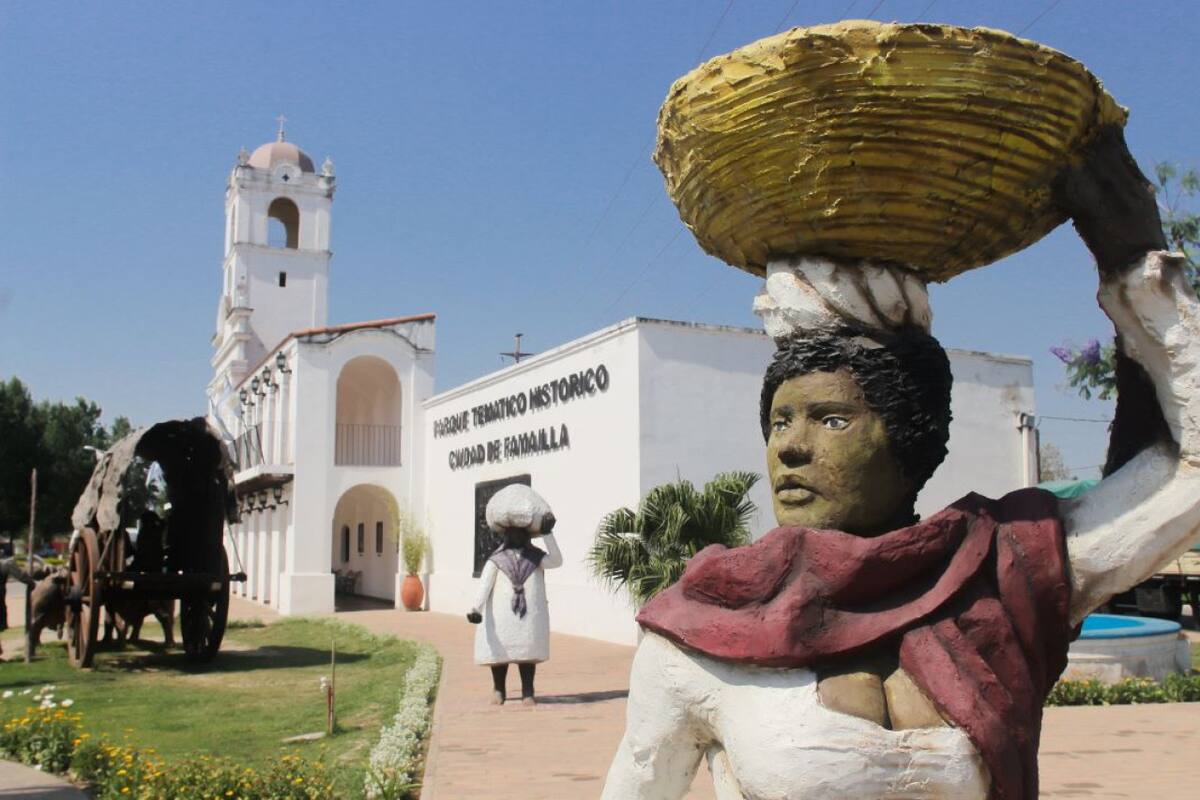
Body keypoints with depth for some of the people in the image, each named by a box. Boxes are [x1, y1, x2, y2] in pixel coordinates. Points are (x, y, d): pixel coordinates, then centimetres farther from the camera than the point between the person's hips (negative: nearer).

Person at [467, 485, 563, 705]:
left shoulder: (536, 557, 10)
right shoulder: (496, 560, 6)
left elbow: (556, 561, -8)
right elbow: (484, 584, -5)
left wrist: (547, 534, -11)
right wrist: (476, 608, -20)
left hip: (530, 615, 1)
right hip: (502, 614, 0)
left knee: (527, 652, 2)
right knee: (499, 651, 5)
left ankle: (527, 692, 11)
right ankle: (498, 690, 21)